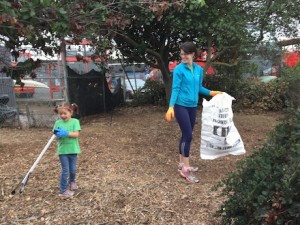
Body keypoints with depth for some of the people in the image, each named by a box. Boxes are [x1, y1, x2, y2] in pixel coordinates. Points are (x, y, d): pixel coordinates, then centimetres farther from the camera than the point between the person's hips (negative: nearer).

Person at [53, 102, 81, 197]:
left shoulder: (75, 121, -6)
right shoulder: (58, 123, -1)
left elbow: (76, 134, -16)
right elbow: (56, 135, 0)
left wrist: (66, 133, -27)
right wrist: (58, 134, -22)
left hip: (73, 150, 0)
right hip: (62, 150, 0)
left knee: (73, 169, 15)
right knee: (65, 170, 2)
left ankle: (72, 181, 45)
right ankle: (63, 190, 15)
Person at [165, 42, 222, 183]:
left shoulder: (199, 70, 9)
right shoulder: (179, 69, -7)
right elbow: (175, 89, -12)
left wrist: (211, 92, 8)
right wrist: (171, 107, -20)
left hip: (193, 106, 6)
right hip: (181, 106, -6)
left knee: (186, 135, 12)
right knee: (188, 135, -8)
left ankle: (182, 164, 24)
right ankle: (185, 169, 1)